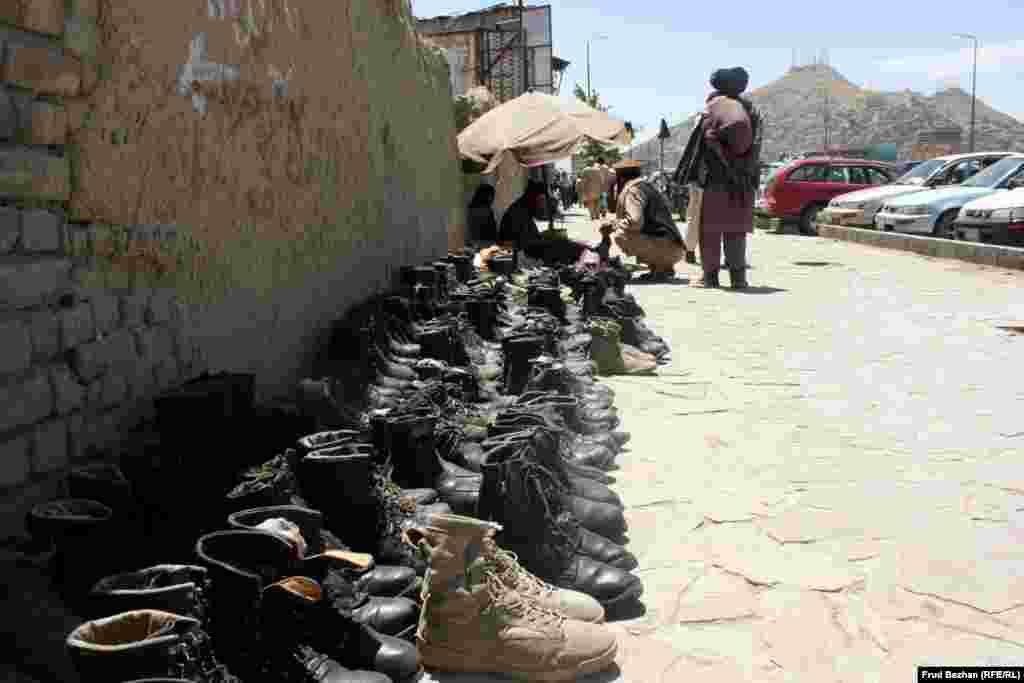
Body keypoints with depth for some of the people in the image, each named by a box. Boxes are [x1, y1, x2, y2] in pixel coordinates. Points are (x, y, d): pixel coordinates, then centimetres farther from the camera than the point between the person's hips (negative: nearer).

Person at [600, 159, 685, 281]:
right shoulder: (645, 185, 19)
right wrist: (611, 223, 18)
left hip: (667, 247, -10)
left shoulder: (633, 189, -10)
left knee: (621, 236, -21)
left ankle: (662, 267, -9)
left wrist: (612, 225, -6)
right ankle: (666, 266, 13)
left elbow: (635, 222, -23)